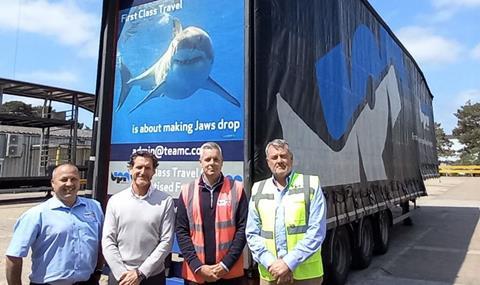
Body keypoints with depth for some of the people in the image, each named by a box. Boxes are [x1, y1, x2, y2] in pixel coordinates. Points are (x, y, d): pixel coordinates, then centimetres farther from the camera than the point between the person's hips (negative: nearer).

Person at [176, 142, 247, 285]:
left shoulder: (236, 189, -1)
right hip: (195, 273, 1)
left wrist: (226, 264, -11)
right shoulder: (187, 191, 2)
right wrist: (198, 266, -8)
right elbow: (181, 231, 0)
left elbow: (243, 229, -4)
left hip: (230, 272, -1)